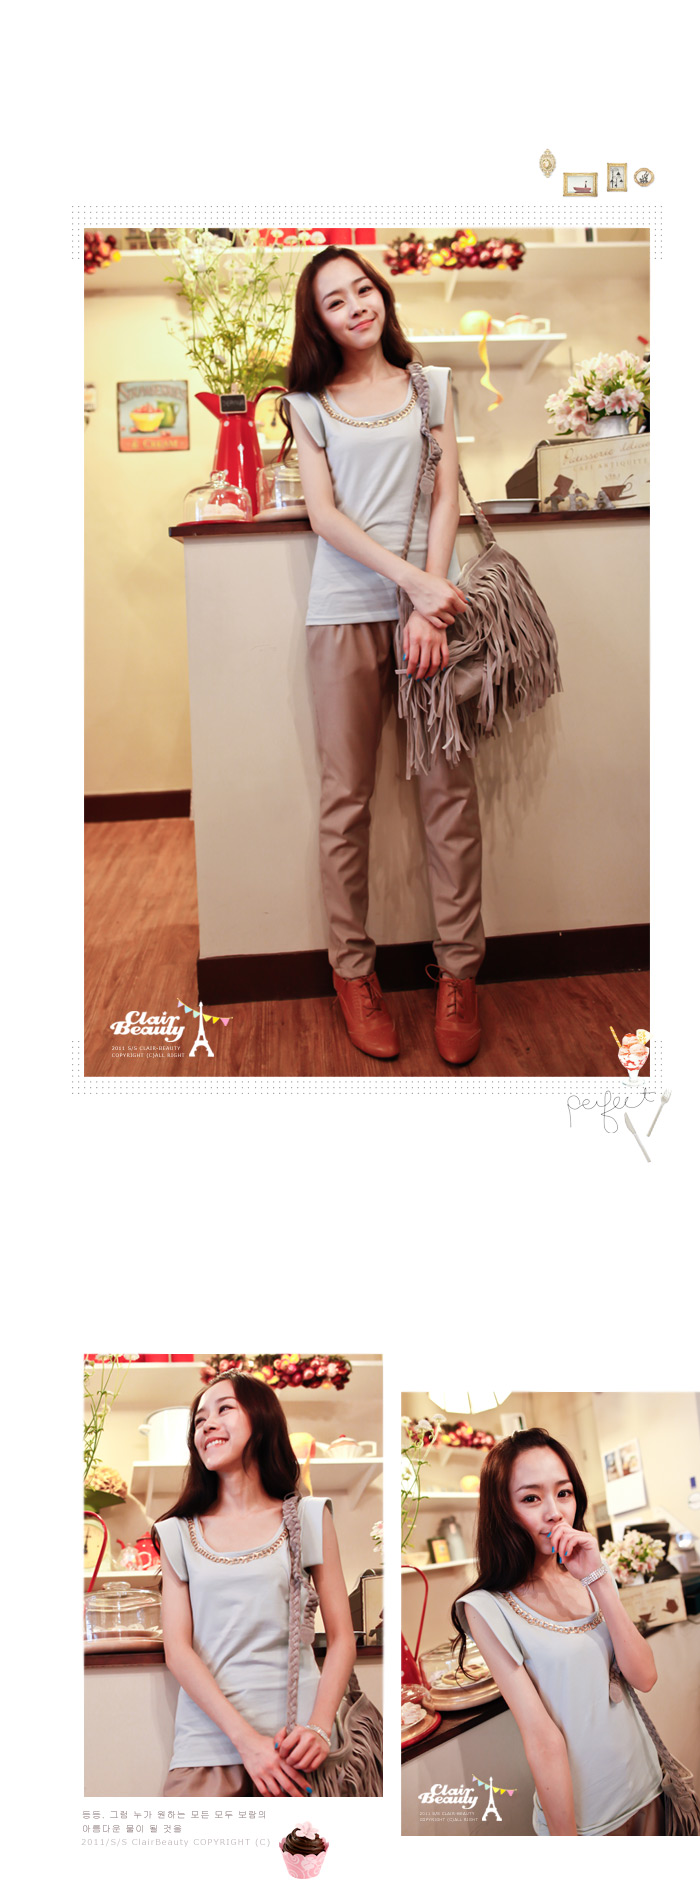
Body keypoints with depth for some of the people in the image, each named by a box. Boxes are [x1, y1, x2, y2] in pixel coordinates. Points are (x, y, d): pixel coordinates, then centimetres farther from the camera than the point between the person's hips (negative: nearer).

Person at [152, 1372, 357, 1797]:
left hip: (295, 1742, -1)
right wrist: (245, 1738, -11)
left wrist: (319, 1728, -11)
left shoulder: (310, 1519, 10)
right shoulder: (179, 1534, 11)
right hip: (208, 1740, 1)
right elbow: (178, 1651, 2)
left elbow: (342, 1638, 6)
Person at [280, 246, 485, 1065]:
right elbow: (325, 515, 0)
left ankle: (458, 971, 6)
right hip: (346, 609, -1)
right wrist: (412, 580, -13)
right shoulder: (308, 403, 10)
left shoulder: (429, 385, 14)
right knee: (347, 799, 1)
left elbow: (445, 496, 5)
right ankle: (352, 970, 10)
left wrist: (430, 606, -9)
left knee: (451, 790, -2)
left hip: (431, 598, 1)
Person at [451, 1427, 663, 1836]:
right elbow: (543, 1738, -20)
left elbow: (644, 1677, -11)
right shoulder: (488, 1607, -18)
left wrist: (598, 1580, -19)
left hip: (646, 1784, 5)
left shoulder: (591, 1577, 1)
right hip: (586, 1813, -5)